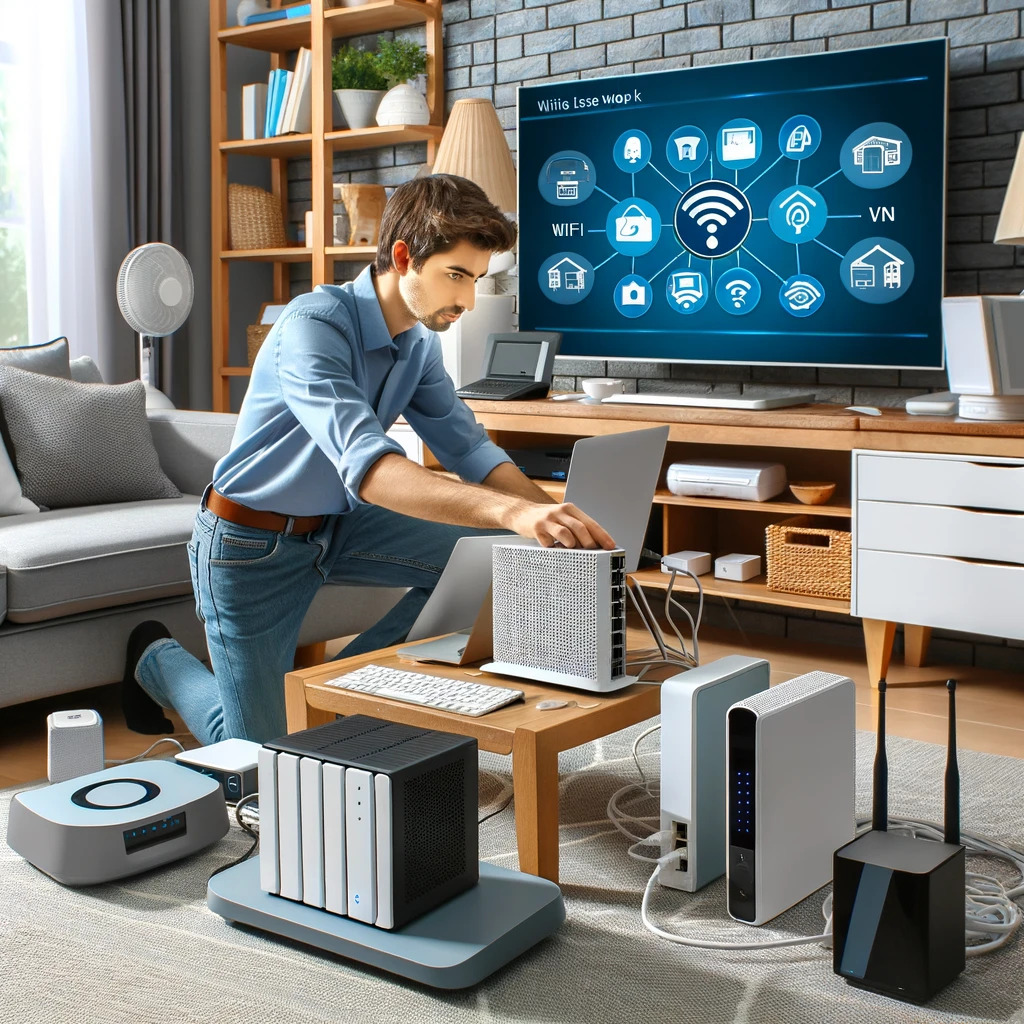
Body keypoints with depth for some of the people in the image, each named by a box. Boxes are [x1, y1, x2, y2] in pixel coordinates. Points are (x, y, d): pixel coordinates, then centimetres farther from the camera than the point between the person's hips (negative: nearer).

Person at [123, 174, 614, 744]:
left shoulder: (421, 343, -4)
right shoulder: (314, 326, -30)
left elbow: (468, 448, -4)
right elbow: (368, 466, -45)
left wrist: (555, 520, -22)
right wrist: (512, 511, -56)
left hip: (335, 526, 7)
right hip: (252, 542, -7)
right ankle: (157, 659, 26)